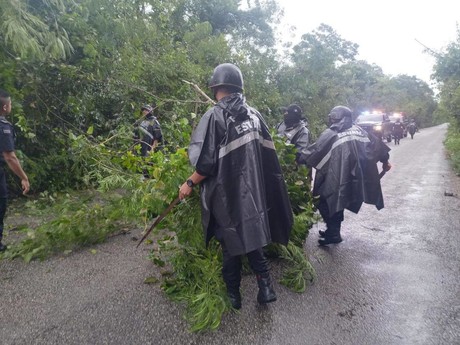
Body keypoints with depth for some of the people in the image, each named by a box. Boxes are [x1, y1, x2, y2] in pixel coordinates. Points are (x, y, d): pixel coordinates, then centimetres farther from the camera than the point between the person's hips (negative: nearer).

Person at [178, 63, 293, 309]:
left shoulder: (215, 116, -15)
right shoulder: (253, 114, 2)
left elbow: (207, 162, -17)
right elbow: (268, 154, 8)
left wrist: (190, 183, -3)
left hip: (227, 194, -5)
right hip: (252, 191, 5)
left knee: (231, 243, 10)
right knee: (251, 237, 19)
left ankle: (233, 294, 24)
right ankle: (265, 287, 17)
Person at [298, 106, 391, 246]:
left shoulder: (330, 134, -7)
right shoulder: (358, 130, 10)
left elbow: (314, 150, -8)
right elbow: (376, 144, 15)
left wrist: (301, 158, 4)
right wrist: (385, 160, 25)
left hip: (336, 179, -6)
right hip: (354, 177, 6)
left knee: (326, 203, 7)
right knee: (338, 202, 20)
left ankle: (333, 233, 3)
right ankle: (333, 230, 28)